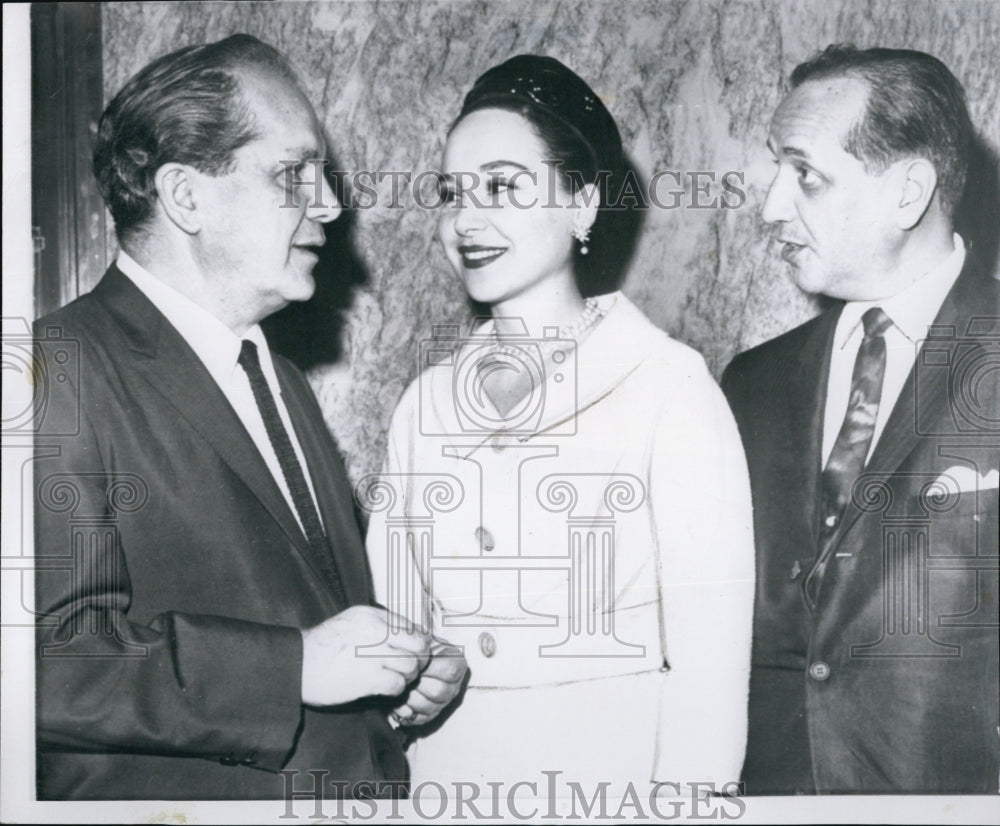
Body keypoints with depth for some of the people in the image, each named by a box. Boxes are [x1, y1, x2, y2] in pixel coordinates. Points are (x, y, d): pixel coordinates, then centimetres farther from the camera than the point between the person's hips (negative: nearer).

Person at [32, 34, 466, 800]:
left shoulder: (283, 384, 13)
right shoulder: (64, 372, -16)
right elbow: (48, 655, -26)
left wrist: (396, 668, 3)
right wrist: (291, 666, -26)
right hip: (168, 794, -8)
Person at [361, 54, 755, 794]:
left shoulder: (668, 386, -10)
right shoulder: (427, 399, 3)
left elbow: (710, 656, -12)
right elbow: (396, 621, 9)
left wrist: (684, 794, -18)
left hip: (610, 765, -4)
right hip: (439, 766, 4)